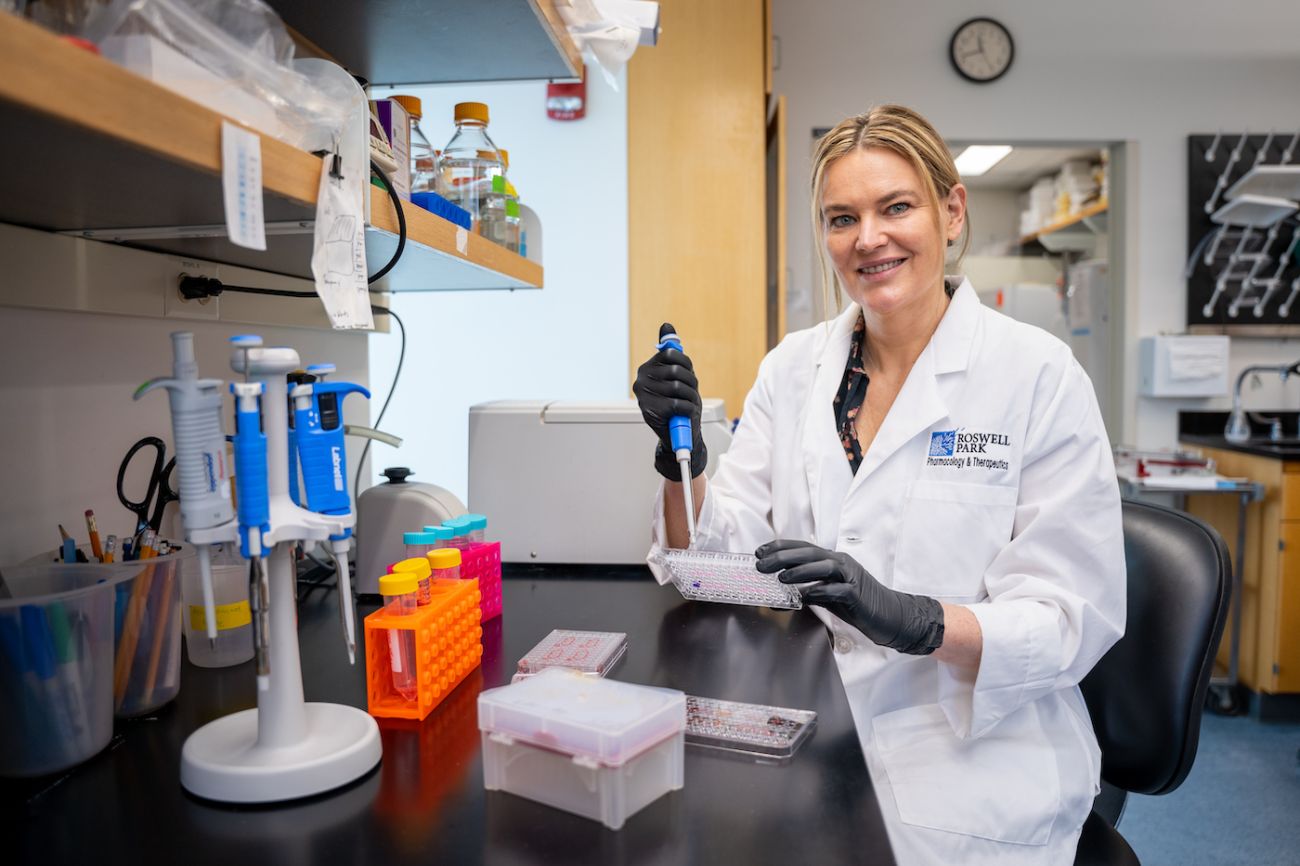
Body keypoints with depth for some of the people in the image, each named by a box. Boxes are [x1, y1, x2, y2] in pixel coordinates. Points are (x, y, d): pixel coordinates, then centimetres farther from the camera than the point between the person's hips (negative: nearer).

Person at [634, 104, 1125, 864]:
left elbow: (1073, 618, -11)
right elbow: (723, 557, 2)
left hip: (962, 771, -3)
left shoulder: (1038, 374, -8)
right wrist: (681, 453, -16)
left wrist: (910, 617, -27)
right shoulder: (791, 369, 4)